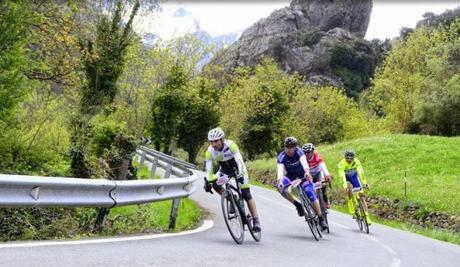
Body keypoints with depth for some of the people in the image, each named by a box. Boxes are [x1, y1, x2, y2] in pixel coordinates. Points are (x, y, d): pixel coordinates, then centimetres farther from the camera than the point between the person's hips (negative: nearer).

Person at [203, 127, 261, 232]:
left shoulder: (230, 145, -33)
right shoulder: (210, 151, -23)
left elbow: (239, 161, -39)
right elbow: (208, 169, -22)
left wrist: (240, 175, -53)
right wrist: (207, 182, -35)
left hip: (237, 167, -3)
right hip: (224, 169, 3)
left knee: (246, 194, -11)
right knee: (215, 184, -26)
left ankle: (256, 221, -4)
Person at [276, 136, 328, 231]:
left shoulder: (299, 152, -23)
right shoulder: (281, 157, -22)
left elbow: (304, 162, -41)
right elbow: (280, 169, -37)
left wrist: (307, 172, -62)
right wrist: (280, 181, -56)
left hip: (302, 174, -1)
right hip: (290, 176, 1)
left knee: (310, 192, -22)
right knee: (281, 187, -30)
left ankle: (321, 218, -14)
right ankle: (297, 204, -13)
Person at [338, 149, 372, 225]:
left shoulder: (356, 162, -25)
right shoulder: (342, 164, -31)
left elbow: (360, 172, -35)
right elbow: (342, 176, -40)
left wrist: (365, 183, -48)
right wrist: (345, 186, -54)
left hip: (354, 177, 2)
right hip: (346, 178, -2)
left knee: (362, 195, -8)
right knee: (350, 188, -35)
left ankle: (367, 216, -7)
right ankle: (351, 207, -17)